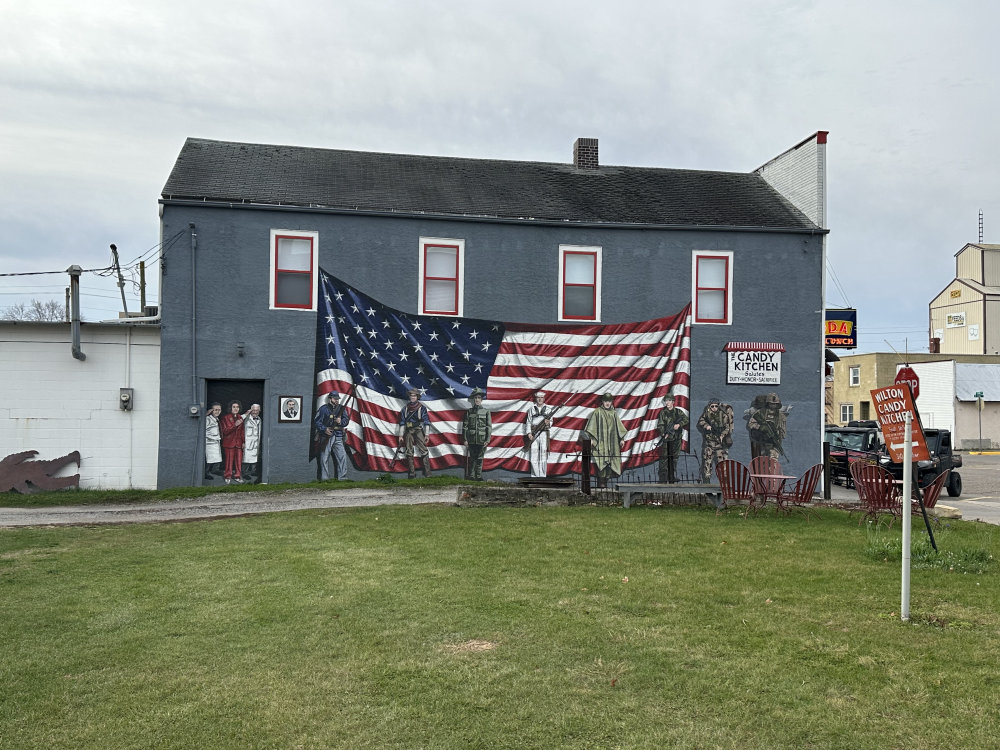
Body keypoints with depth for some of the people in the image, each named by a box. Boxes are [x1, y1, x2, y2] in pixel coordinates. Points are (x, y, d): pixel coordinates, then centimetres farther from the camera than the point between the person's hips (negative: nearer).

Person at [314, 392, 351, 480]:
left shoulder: (342, 408, 11)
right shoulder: (323, 409, 1)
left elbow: (346, 420, 5)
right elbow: (316, 422, 0)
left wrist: (341, 422, -16)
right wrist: (324, 429, -13)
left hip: (338, 437, 3)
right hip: (326, 436, -3)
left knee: (342, 456, -4)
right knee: (325, 458, 0)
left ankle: (342, 477, 1)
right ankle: (325, 477, 7)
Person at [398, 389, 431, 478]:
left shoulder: (422, 408, 2)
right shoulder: (405, 408, 11)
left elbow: (426, 422, 1)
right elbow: (402, 422, 13)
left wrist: (426, 434, -5)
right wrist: (401, 435, 9)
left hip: (419, 430, -3)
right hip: (408, 431, 3)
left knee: (423, 451, -9)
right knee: (409, 452, 3)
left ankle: (427, 472, -7)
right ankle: (411, 473, 8)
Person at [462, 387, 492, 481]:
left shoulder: (486, 411, 5)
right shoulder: (469, 411, 7)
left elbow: (489, 427, 3)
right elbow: (465, 426, 6)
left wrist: (487, 440, -5)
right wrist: (465, 439, -1)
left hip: (482, 440, 0)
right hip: (471, 440, 0)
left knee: (479, 459, 3)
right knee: (472, 459, 1)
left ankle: (478, 476, 11)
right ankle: (471, 476, 7)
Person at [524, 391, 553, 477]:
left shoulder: (548, 410, 11)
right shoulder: (531, 409, 11)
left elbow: (551, 422, 9)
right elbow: (528, 422, 9)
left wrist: (548, 423, -14)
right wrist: (529, 433, -4)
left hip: (544, 434, 0)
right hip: (533, 435, 0)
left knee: (543, 455, -3)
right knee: (533, 456, -4)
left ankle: (542, 476, 1)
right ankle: (535, 476, 2)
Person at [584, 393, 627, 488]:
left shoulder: (614, 413, 15)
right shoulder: (597, 412, 2)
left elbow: (619, 427, 18)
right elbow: (591, 426, -2)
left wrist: (622, 438, 11)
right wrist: (591, 438, -10)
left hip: (611, 442, 5)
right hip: (601, 441, -5)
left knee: (609, 462, 0)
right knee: (602, 462, -13)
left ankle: (605, 483, 4)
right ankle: (601, 484, -14)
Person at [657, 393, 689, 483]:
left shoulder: (678, 412, 9)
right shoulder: (663, 412, 5)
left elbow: (686, 419, 3)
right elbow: (659, 425, 0)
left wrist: (679, 424, -14)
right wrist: (663, 433, -16)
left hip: (676, 439, 2)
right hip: (665, 439, -1)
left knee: (674, 459, 5)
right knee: (664, 458, -9)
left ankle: (672, 480, 10)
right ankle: (663, 480, -10)